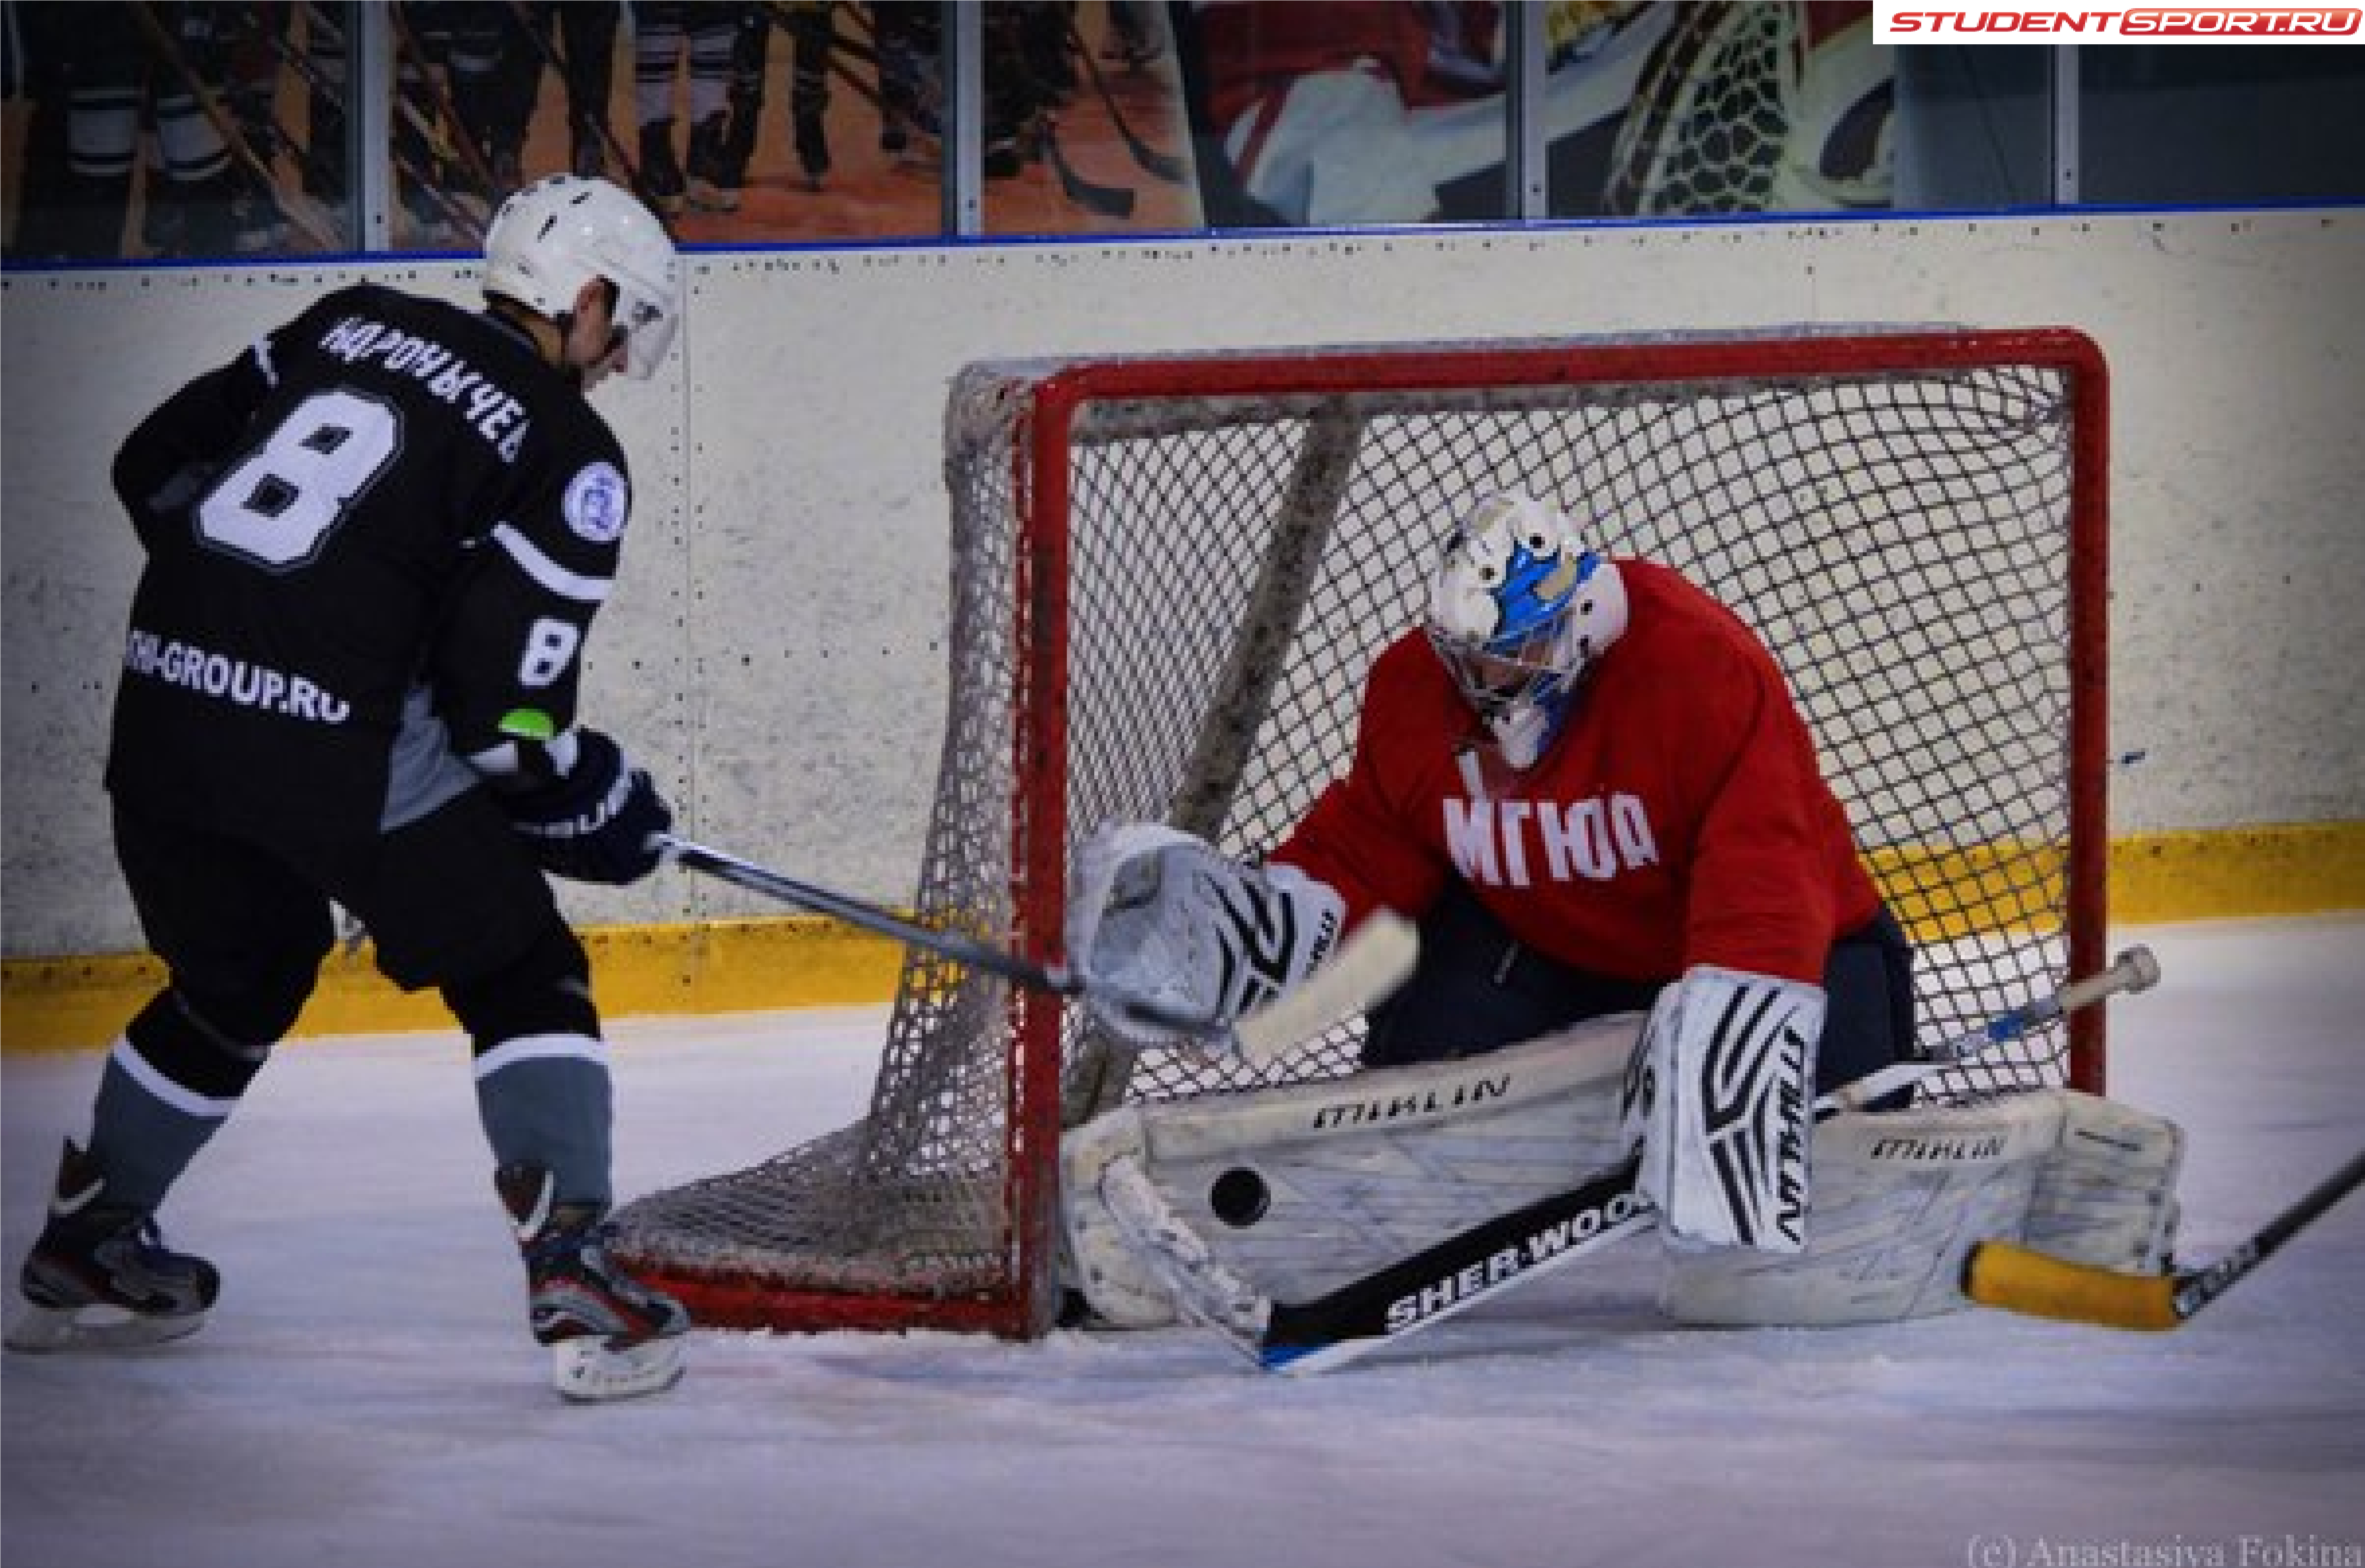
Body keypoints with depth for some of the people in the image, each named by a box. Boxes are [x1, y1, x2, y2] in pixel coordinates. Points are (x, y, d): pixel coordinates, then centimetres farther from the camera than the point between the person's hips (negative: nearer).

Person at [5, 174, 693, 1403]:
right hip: (342, 737, -6)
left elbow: (157, 463, 20)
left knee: (238, 983, 28)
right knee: (523, 980, 7)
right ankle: (574, 1278, -6)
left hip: (164, 696, 6)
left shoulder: (354, 327, 17)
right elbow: (504, 717, -7)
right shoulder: (570, 454, -1)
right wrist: (604, 808, 10)